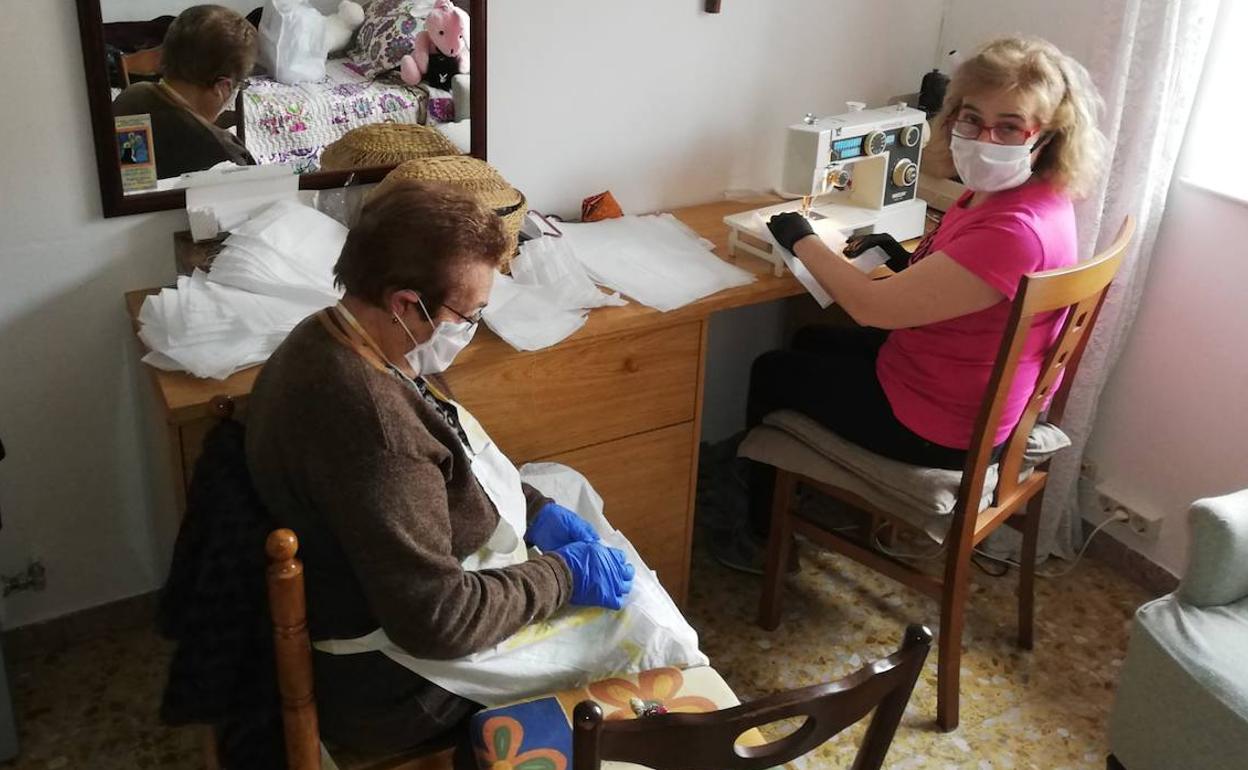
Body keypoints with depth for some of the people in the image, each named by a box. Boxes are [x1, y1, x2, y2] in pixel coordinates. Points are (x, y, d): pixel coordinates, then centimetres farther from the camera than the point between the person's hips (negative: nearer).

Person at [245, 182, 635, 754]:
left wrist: (535, 512, -1)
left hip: (379, 599, 9)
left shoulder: (331, 341, -5)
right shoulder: (366, 416, -37)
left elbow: (436, 469, 10)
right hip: (390, 690, -9)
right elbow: (439, 623, -33)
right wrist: (564, 574, -20)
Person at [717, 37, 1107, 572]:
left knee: (772, 373, 10)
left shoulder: (1016, 227, -33)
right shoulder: (1003, 194, -2)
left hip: (939, 428, -10)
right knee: (811, 343, 27)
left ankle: (767, 539, 29)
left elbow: (873, 307, -32)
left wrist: (801, 240, -17)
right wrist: (906, 261, -5)